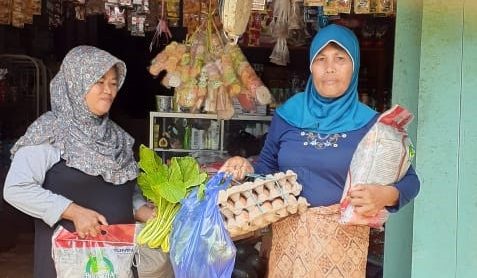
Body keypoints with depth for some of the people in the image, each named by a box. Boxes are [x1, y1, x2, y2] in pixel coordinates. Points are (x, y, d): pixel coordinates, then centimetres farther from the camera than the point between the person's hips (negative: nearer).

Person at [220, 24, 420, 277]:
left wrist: (386, 195, -22)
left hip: (343, 239, -1)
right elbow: (267, 168, 11)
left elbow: (410, 179, -1)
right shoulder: (287, 115, 0)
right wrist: (246, 168, -11)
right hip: (289, 234, 2)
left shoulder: (369, 123, -5)